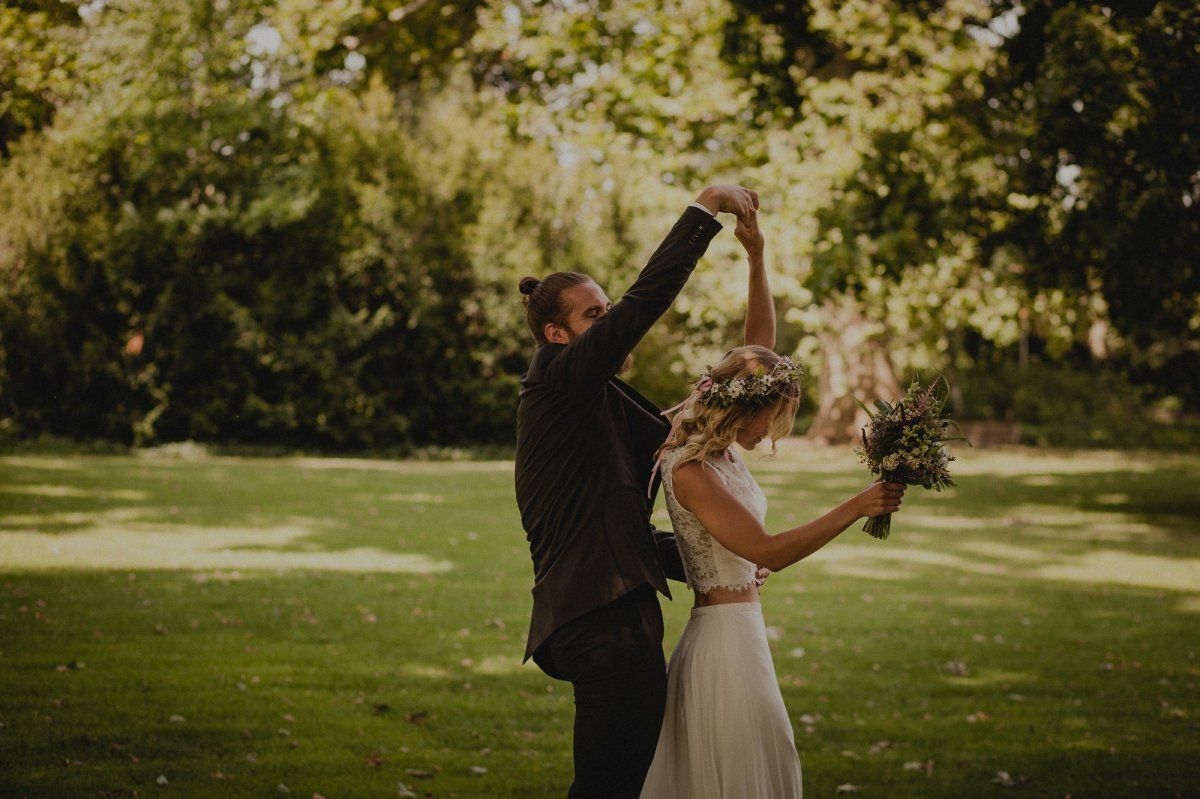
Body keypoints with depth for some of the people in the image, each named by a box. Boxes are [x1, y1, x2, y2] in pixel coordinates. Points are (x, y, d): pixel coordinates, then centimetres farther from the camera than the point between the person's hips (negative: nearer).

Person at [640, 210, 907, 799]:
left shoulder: (720, 450, 7)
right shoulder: (690, 472, -19)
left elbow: (760, 340, 13)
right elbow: (768, 552, -25)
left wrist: (757, 257, 4)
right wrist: (855, 509, -27)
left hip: (736, 634, 10)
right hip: (727, 637, -10)